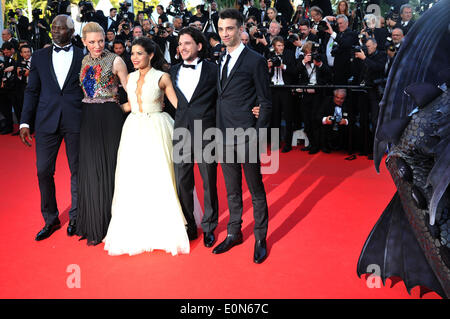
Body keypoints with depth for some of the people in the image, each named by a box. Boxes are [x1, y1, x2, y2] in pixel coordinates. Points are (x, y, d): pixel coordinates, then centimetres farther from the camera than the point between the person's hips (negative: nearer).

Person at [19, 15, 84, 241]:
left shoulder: (84, 57, 6)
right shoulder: (39, 57, 11)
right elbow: (31, 91, 9)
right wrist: (25, 122, 1)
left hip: (76, 122, -2)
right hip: (46, 122, 2)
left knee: (77, 171, 6)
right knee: (43, 171, 3)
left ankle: (75, 218, 23)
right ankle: (50, 220, 20)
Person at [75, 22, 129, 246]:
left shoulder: (115, 61, -2)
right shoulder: (81, 62, 12)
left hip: (110, 118, -4)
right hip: (88, 119, 4)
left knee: (110, 167, 1)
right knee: (91, 170, 6)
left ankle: (112, 223, 14)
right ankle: (93, 225, 17)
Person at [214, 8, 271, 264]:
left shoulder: (255, 61, -6)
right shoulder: (221, 62, 13)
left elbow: (266, 103, -7)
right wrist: (219, 132, 7)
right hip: (225, 138, 6)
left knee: (256, 190, 6)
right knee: (232, 190, 17)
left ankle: (261, 239, 19)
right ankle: (234, 233, 31)